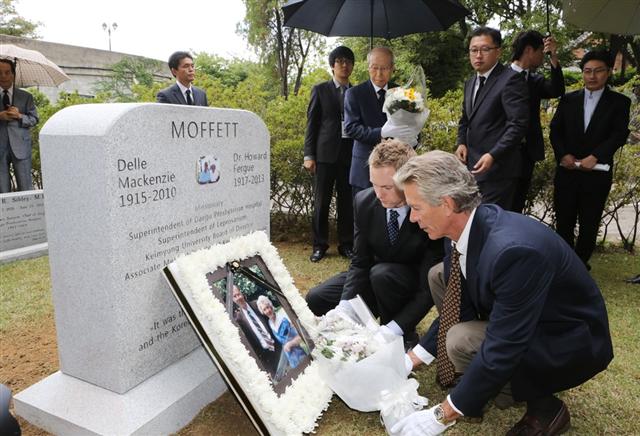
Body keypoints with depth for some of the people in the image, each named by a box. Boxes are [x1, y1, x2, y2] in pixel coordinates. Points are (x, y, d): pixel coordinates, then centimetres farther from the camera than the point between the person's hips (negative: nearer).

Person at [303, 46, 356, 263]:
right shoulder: (320, 90, 7)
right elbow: (312, 124, 3)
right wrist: (309, 155, -4)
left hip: (350, 153, 2)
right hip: (326, 153, -2)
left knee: (347, 202, 4)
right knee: (321, 201, 1)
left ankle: (346, 244, 14)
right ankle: (319, 245, 11)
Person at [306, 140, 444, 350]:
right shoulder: (364, 201, -16)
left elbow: (429, 287, -26)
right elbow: (360, 263, -11)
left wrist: (392, 330, -35)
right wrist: (344, 309, -26)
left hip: (414, 288, -4)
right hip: (376, 276, 4)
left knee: (382, 273, -35)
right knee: (316, 299, -9)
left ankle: (403, 338, -9)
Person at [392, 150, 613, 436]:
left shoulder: (514, 251, -37)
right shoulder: (464, 227, -11)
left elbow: (502, 348, -33)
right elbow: (457, 304, 0)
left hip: (570, 341, -7)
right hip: (514, 322, 8)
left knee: (461, 342, -29)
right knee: (438, 276, -1)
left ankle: (544, 406, -2)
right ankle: (477, 371, 9)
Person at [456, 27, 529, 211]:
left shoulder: (510, 80, -9)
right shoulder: (470, 83, 17)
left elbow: (518, 124, -16)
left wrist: (492, 156, -22)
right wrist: (462, 143, 6)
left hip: (498, 169, -7)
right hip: (473, 165, 8)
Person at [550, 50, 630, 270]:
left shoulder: (619, 102, 4)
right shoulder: (568, 99, 10)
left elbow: (620, 134, -6)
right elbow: (555, 130, 4)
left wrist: (594, 157, -19)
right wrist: (564, 155, -11)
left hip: (597, 173, -1)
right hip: (567, 171, 2)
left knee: (589, 223, 6)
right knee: (564, 219, 6)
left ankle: (581, 263, 18)